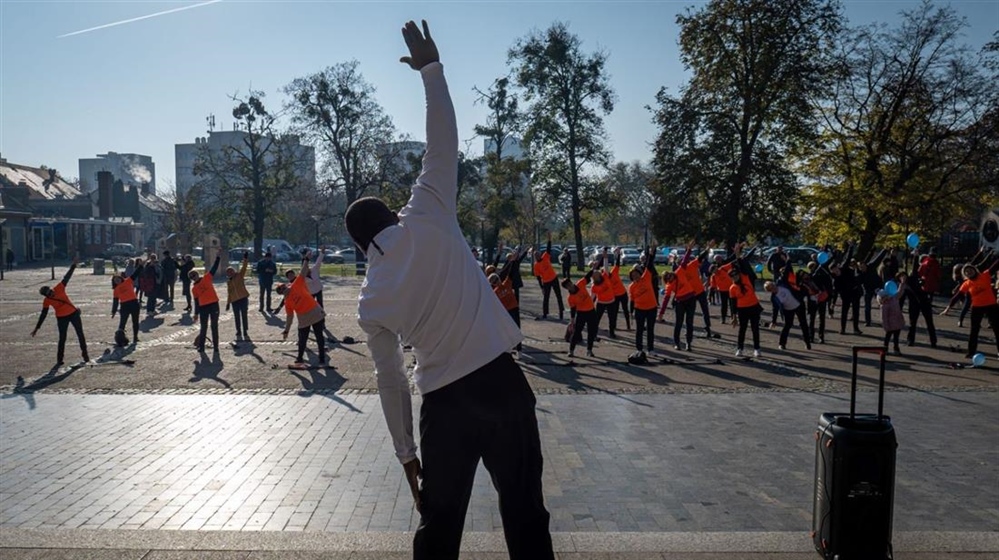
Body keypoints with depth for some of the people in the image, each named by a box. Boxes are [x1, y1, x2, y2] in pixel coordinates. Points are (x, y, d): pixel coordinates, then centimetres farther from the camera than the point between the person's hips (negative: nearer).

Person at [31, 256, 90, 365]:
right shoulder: (46, 301, -11)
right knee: (62, 338, 1)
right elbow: (43, 315, -4)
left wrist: (74, 265, -19)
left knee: (80, 334, 6)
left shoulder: (59, 288, -13)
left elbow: (67, 277, -14)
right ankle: (59, 359, 12)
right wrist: (37, 328, -3)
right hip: (61, 318, -1)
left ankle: (85, 353, 17)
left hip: (73, 313, 1)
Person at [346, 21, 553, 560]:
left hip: (444, 403, 2)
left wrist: (406, 453, 19)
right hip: (500, 381, -1)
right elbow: (443, 142, -1)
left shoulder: (370, 301, 6)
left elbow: (391, 382, 10)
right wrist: (430, 69, 11)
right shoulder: (426, 220, -4)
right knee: (525, 514, 11)